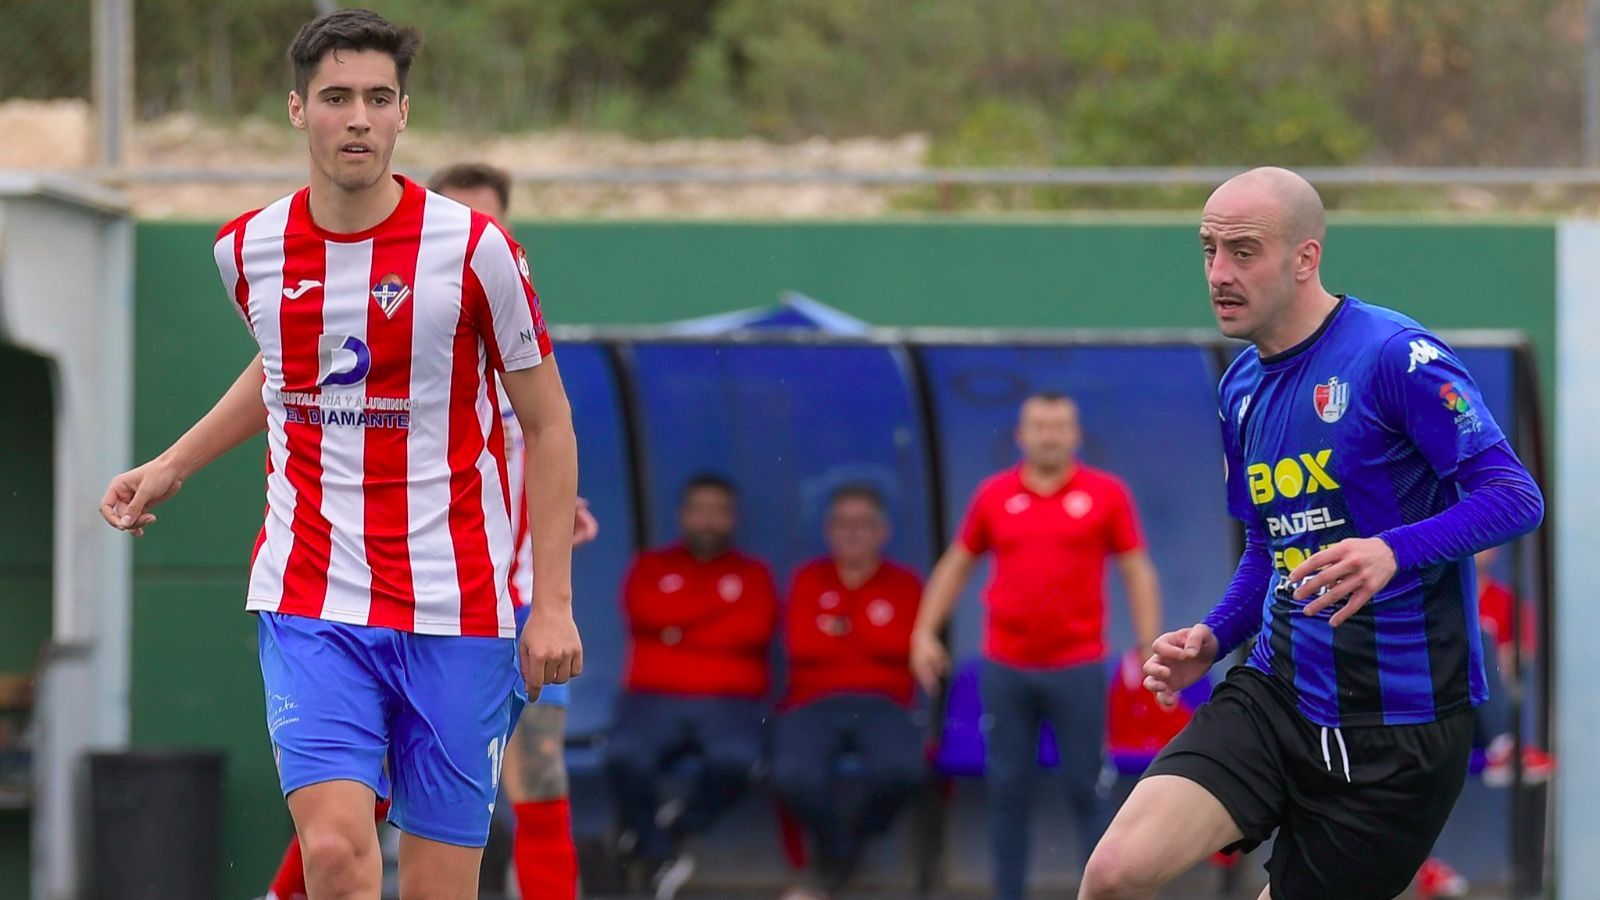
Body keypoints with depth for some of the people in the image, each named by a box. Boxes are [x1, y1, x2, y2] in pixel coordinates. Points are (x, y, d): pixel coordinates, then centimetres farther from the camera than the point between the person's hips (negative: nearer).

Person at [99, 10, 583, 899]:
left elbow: (548, 424, 1)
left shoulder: (473, 249, -8)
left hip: (454, 610, -1)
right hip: (309, 602, 2)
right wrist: (169, 469, 20)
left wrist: (552, 601, -3)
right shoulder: (249, 250, 3)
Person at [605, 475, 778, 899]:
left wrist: (680, 631, -1)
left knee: (735, 760, -37)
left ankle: (652, 834, -11)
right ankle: (662, 857, -14)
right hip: (654, 700, 0)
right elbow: (646, 610, -4)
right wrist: (723, 604, 1)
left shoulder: (753, 574, 17)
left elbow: (754, 627, -3)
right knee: (625, 755, -35)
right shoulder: (651, 567, 19)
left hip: (730, 704, 0)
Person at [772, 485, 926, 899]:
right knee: (793, 776, -34)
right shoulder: (809, 579, 13)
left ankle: (858, 832, 0)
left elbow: (903, 645, -6)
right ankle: (834, 845, 1)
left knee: (902, 768, -36)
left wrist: (840, 630, 0)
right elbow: (802, 644, -2)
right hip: (815, 704, 0)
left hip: (881, 704, 0)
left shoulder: (904, 584, 11)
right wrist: (872, 643, 1)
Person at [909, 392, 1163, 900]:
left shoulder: (1106, 494, 0)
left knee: (1086, 789, 0)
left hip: (1077, 666, -2)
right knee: (1007, 790, 4)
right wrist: (925, 633, 8)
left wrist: (1149, 647, -6)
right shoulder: (994, 495, 6)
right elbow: (956, 565, 15)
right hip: (1005, 667, 2)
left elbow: (1136, 571, 2)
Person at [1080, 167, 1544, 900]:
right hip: (1275, 697, 6)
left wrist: (1394, 551, -33)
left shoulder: (1394, 356, -12)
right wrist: (1213, 640, 6)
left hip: (1399, 723, -5)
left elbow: (1515, 496, -17)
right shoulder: (1241, 387, 13)